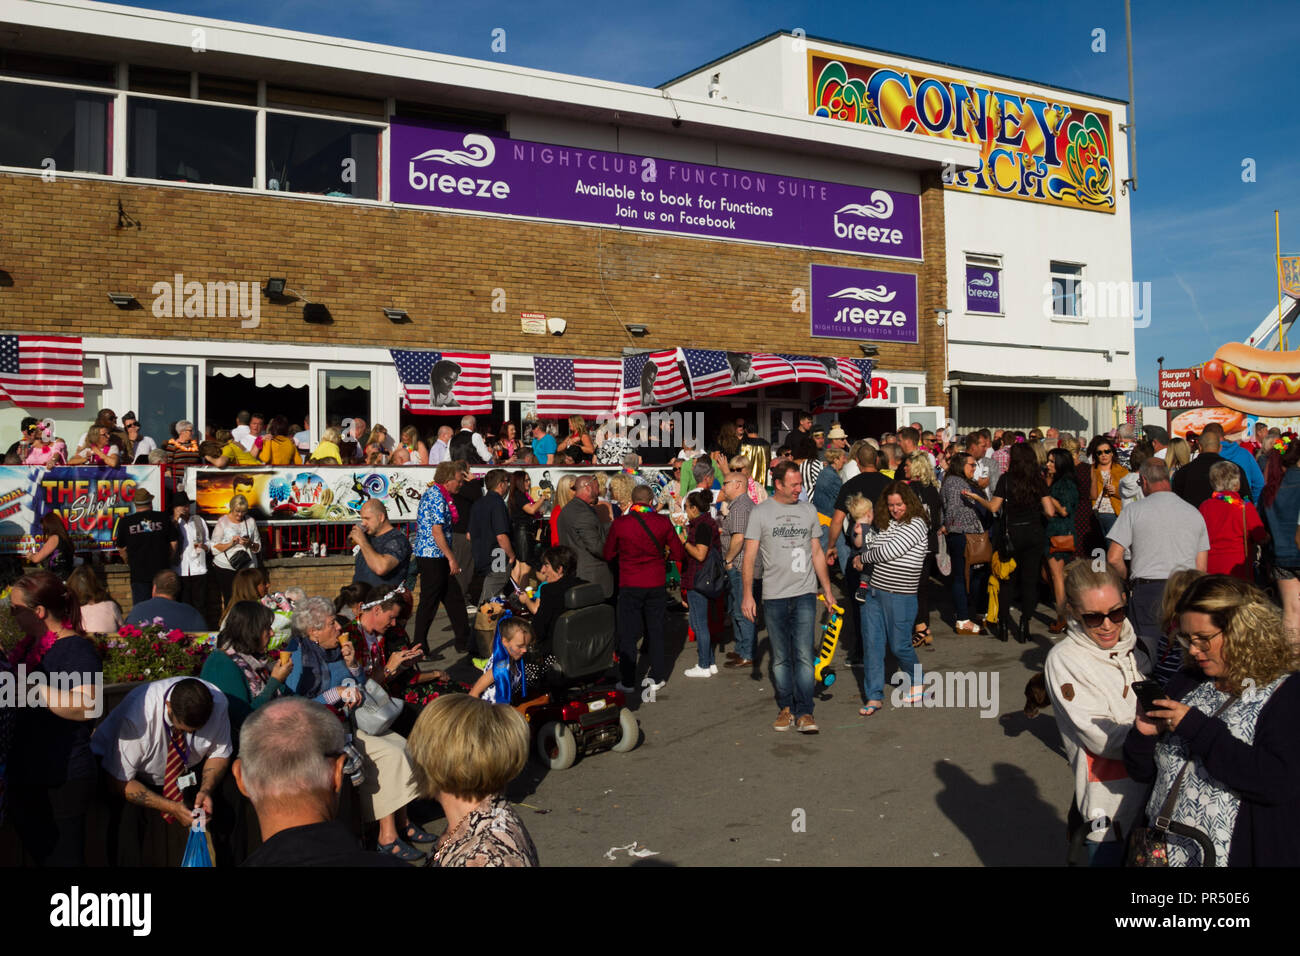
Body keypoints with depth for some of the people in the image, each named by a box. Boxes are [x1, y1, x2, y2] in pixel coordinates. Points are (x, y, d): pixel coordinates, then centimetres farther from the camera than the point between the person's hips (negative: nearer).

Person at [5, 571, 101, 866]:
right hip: (24, 775, 9)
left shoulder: (77, 649, -15)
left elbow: (86, 706, -30)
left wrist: (31, 686, -29)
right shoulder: (30, 646, 12)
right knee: (37, 853, 18)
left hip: (63, 781, -9)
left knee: (64, 858, -2)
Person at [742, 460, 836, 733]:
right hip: (774, 595, -1)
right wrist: (747, 594, -6)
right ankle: (786, 708, 19)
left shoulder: (808, 511, 10)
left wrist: (828, 590, 16)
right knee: (780, 657, 7)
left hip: (805, 593, 1)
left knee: (804, 654, -6)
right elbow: (750, 557, 0)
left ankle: (804, 712, -1)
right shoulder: (761, 513, 1)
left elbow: (817, 553, 17)